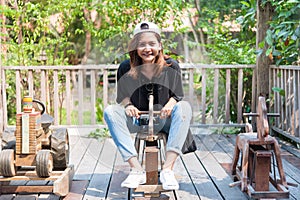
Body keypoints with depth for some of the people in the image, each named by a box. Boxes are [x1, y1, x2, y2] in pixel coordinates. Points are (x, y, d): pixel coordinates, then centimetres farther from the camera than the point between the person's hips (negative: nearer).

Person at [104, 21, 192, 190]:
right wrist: (128, 105, -17)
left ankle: (168, 169, -34)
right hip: (136, 119, 1)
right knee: (110, 111, -25)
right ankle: (137, 169, -30)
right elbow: (122, 96, 6)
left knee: (184, 107, -30)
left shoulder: (171, 67, -5)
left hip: (164, 120, -1)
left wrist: (169, 105, -22)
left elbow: (178, 95, 1)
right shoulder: (126, 68, -5)